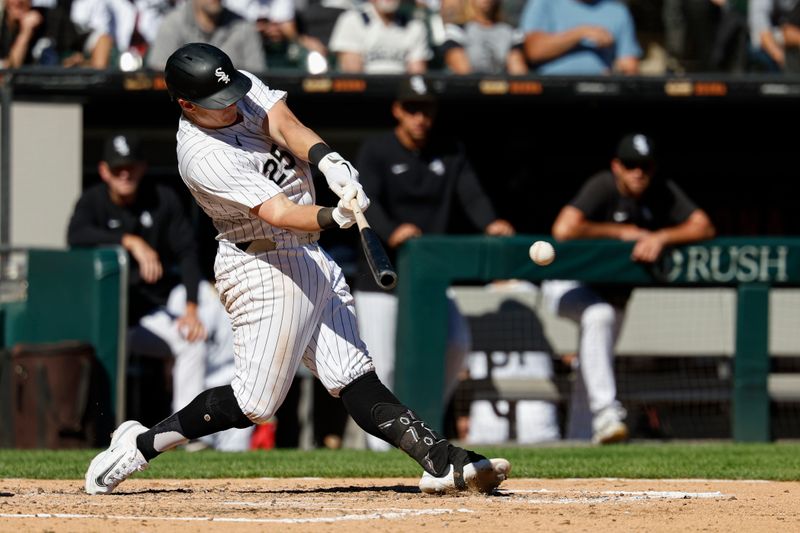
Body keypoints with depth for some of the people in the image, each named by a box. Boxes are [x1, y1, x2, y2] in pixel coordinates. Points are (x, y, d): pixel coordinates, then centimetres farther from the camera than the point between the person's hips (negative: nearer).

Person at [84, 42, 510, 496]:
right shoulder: (202, 157, -23)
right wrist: (335, 217, -49)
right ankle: (142, 443, 8)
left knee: (355, 378, 2)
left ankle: (442, 462, -8)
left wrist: (330, 162, -36)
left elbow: (287, 126, -16)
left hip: (311, 259, 8)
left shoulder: (246, 89, 0)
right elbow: (278, 214, -31)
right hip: (264, 271, -8)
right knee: (256, 402, -4)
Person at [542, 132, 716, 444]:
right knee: (598, 316, -35)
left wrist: (661, 237, -35)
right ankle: (605, 409, -41)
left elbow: (703, 227, -17)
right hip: (569, 284, -6)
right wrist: (623, 232, -29)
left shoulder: (663, 192, -9)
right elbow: (563, 230, -38)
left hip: (613, 288, 6)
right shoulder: (603, 187, -24)